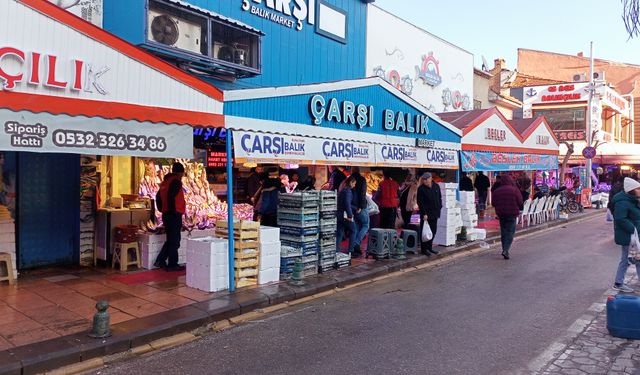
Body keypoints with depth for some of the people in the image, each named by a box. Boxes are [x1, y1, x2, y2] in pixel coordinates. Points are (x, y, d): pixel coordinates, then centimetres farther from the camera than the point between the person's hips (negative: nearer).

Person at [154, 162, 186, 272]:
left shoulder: (166, 181, 16)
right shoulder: (176, 181, -12)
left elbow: (158, 196, 19)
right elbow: (171, 197, -24)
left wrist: (162, 209, 21)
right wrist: (174, 211, -19)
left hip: (166, 215, 9)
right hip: (175, 216, -9)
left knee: (170, 239, 18)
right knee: (174, 241, -1)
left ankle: (160, 261, 17)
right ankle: (172, 265, 4)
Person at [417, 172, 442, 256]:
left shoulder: (436, 186, 6)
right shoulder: (421, 189, -10)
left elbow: (440, 198, 16)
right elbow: (420, 203, -12)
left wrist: (439, 208, 9)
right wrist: (424, 214, -18)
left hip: (435, 214, 6)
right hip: (426, 214, -6)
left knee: (433, 231, 13)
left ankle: (429, 247, 26)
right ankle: (424, 249, 7)